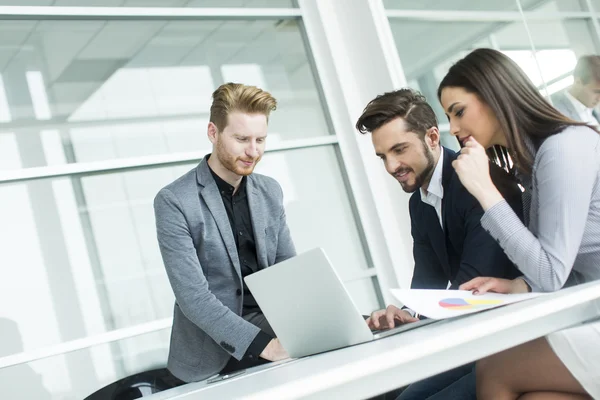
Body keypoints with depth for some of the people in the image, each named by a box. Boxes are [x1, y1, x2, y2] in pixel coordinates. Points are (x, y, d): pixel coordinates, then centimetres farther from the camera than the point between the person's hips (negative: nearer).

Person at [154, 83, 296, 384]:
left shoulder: (270, 192, 7)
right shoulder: (174, 201, -13)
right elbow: (193, 296, -20)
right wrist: (262, 344, -30)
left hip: (273, 326, 7)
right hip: (215, 354, -7)